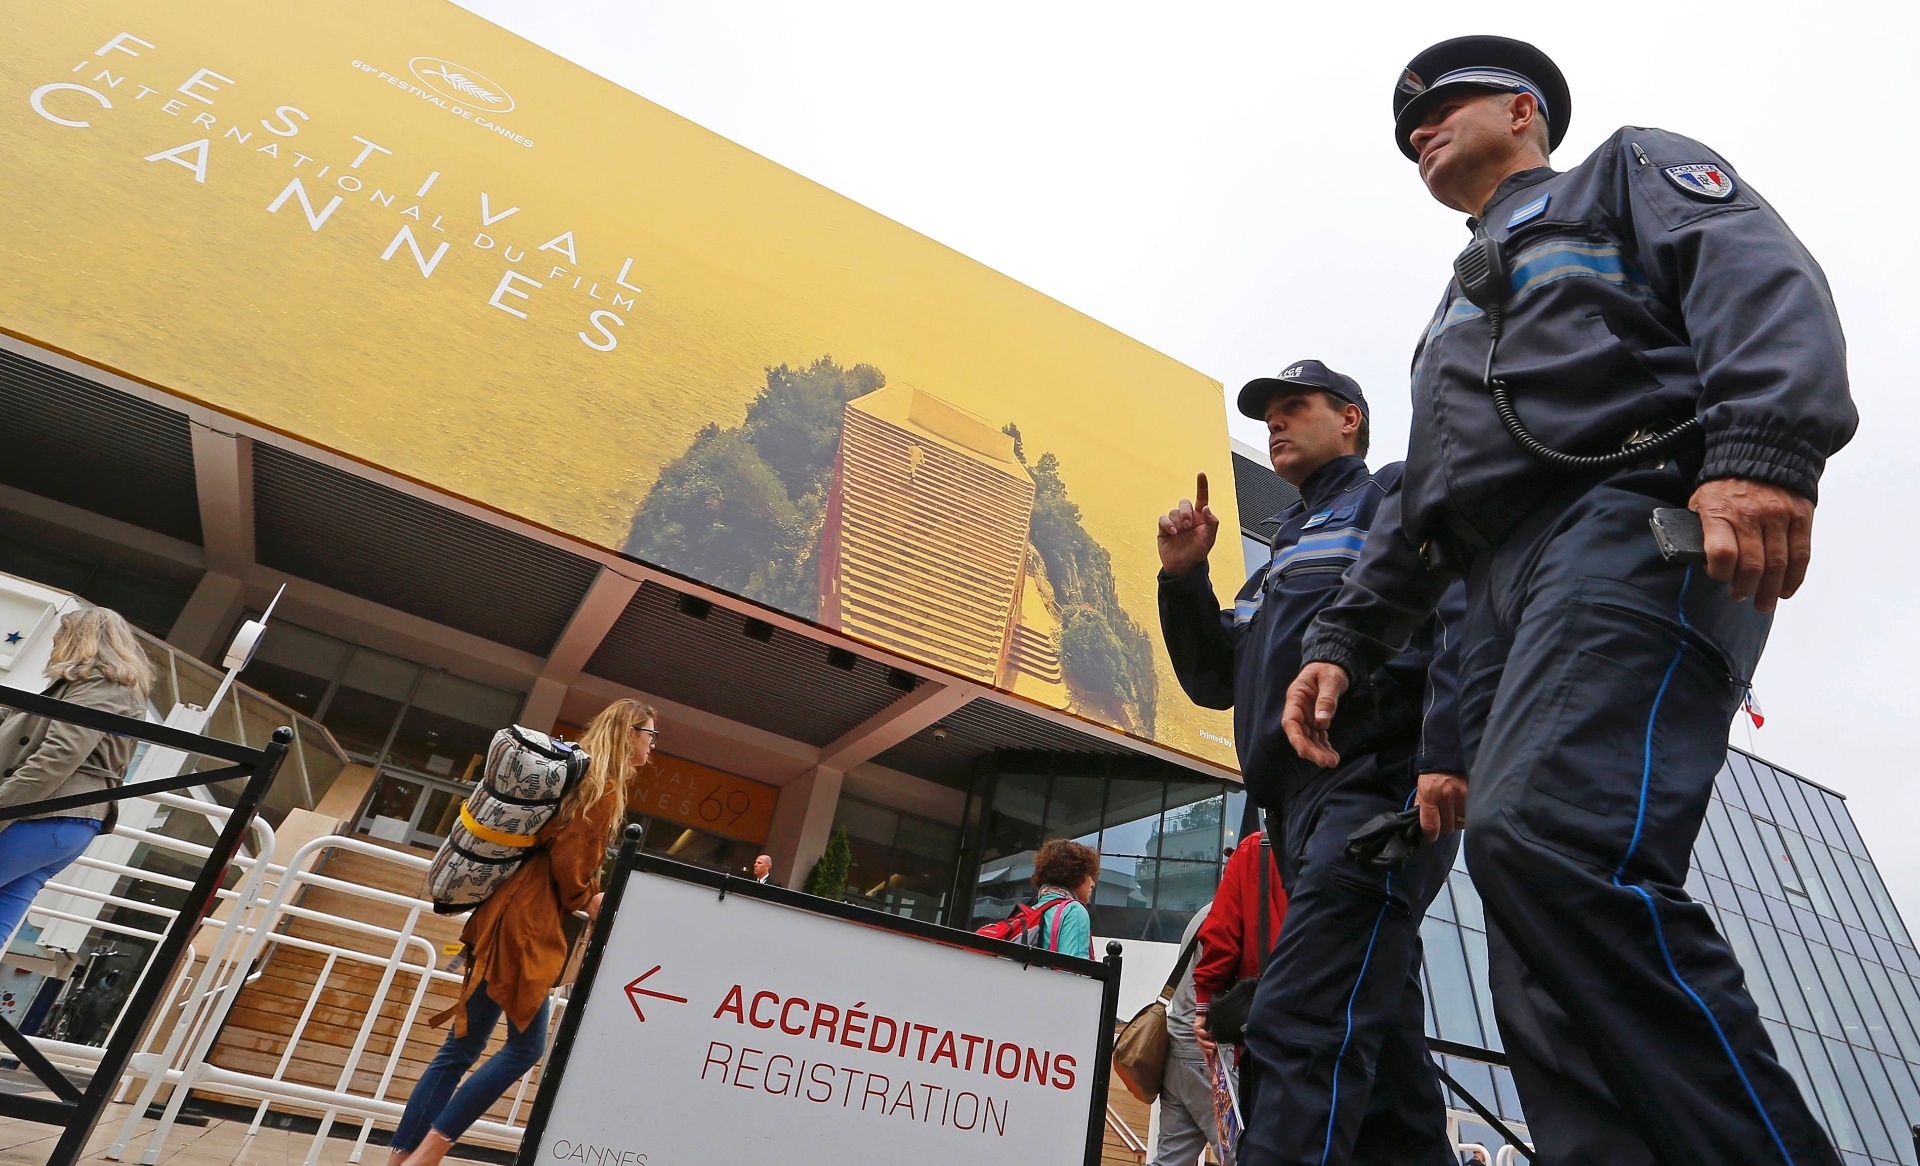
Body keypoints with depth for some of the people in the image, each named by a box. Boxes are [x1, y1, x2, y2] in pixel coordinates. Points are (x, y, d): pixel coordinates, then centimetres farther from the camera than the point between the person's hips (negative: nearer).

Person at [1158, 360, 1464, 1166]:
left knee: (1299, 1030, -21)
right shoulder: (1286, 552, 30)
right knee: (1379, 1048, 9)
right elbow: (1216, 681, 25)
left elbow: (1462, 620, -9)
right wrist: (1184, 578, 11)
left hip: (1377, 786, -8)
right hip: (1303, 809, 8)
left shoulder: (1394, 494, 9)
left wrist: (1444, 759, -24)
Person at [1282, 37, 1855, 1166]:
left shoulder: (1628, 170, 22)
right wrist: (1343, 642, 17)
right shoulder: (1456, 319, 39)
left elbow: (1763, 279, -1)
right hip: (1506, 595, 7)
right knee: (1547, 986, -5)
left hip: (1633, 522, -7)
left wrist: (1762, 449, -21)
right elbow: (1418, 516, 30)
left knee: (1549, 837, -31)